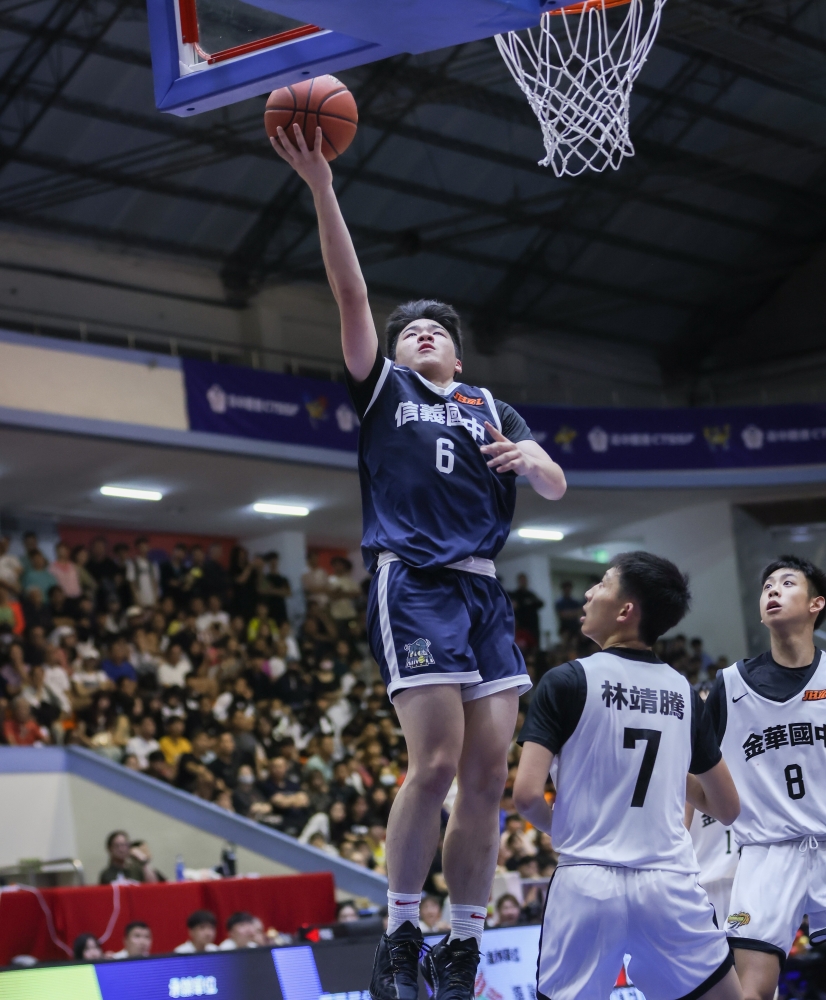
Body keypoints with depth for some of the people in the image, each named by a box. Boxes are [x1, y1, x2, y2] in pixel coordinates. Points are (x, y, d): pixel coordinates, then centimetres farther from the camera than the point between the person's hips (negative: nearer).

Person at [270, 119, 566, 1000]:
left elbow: (557, 488, 14)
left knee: (489, 773, -3)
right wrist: (321, 187, -9)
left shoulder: (490, 407, 24)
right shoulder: (382, 387, 15)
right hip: (411, 583, -4)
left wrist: (529, 459, -10)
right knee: (436, 760, -17)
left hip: (483, 589, 4)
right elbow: (351, 293, 2)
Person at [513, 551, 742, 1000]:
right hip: (670, 885, 3)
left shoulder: (567, 681, -4)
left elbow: (527, 794, -12)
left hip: (587, 883, -3)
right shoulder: (683, 691, 8)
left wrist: (560, 829, 9)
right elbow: (728, 808, 15)